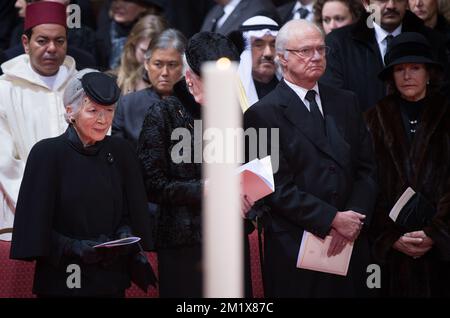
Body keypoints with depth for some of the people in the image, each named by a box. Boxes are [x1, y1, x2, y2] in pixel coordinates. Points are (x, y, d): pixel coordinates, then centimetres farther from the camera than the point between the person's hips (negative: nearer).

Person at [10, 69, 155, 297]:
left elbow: (132, 212, 8)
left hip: (112, 279, 4)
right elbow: (35, 225, -9)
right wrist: (72, 247, -21)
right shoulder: (47, 153, -9)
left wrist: (124, 235, -12)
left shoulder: (120, 152, 2)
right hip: (62, 279, -3)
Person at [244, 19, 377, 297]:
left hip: (352, 244, 5)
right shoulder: (263, 114, -5)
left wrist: (353, 219, -7)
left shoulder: (346, 102, 12)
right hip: (294, 250, -4)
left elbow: (366, 168, 8)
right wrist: (333, 220, -14)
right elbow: (279, 187, -11)